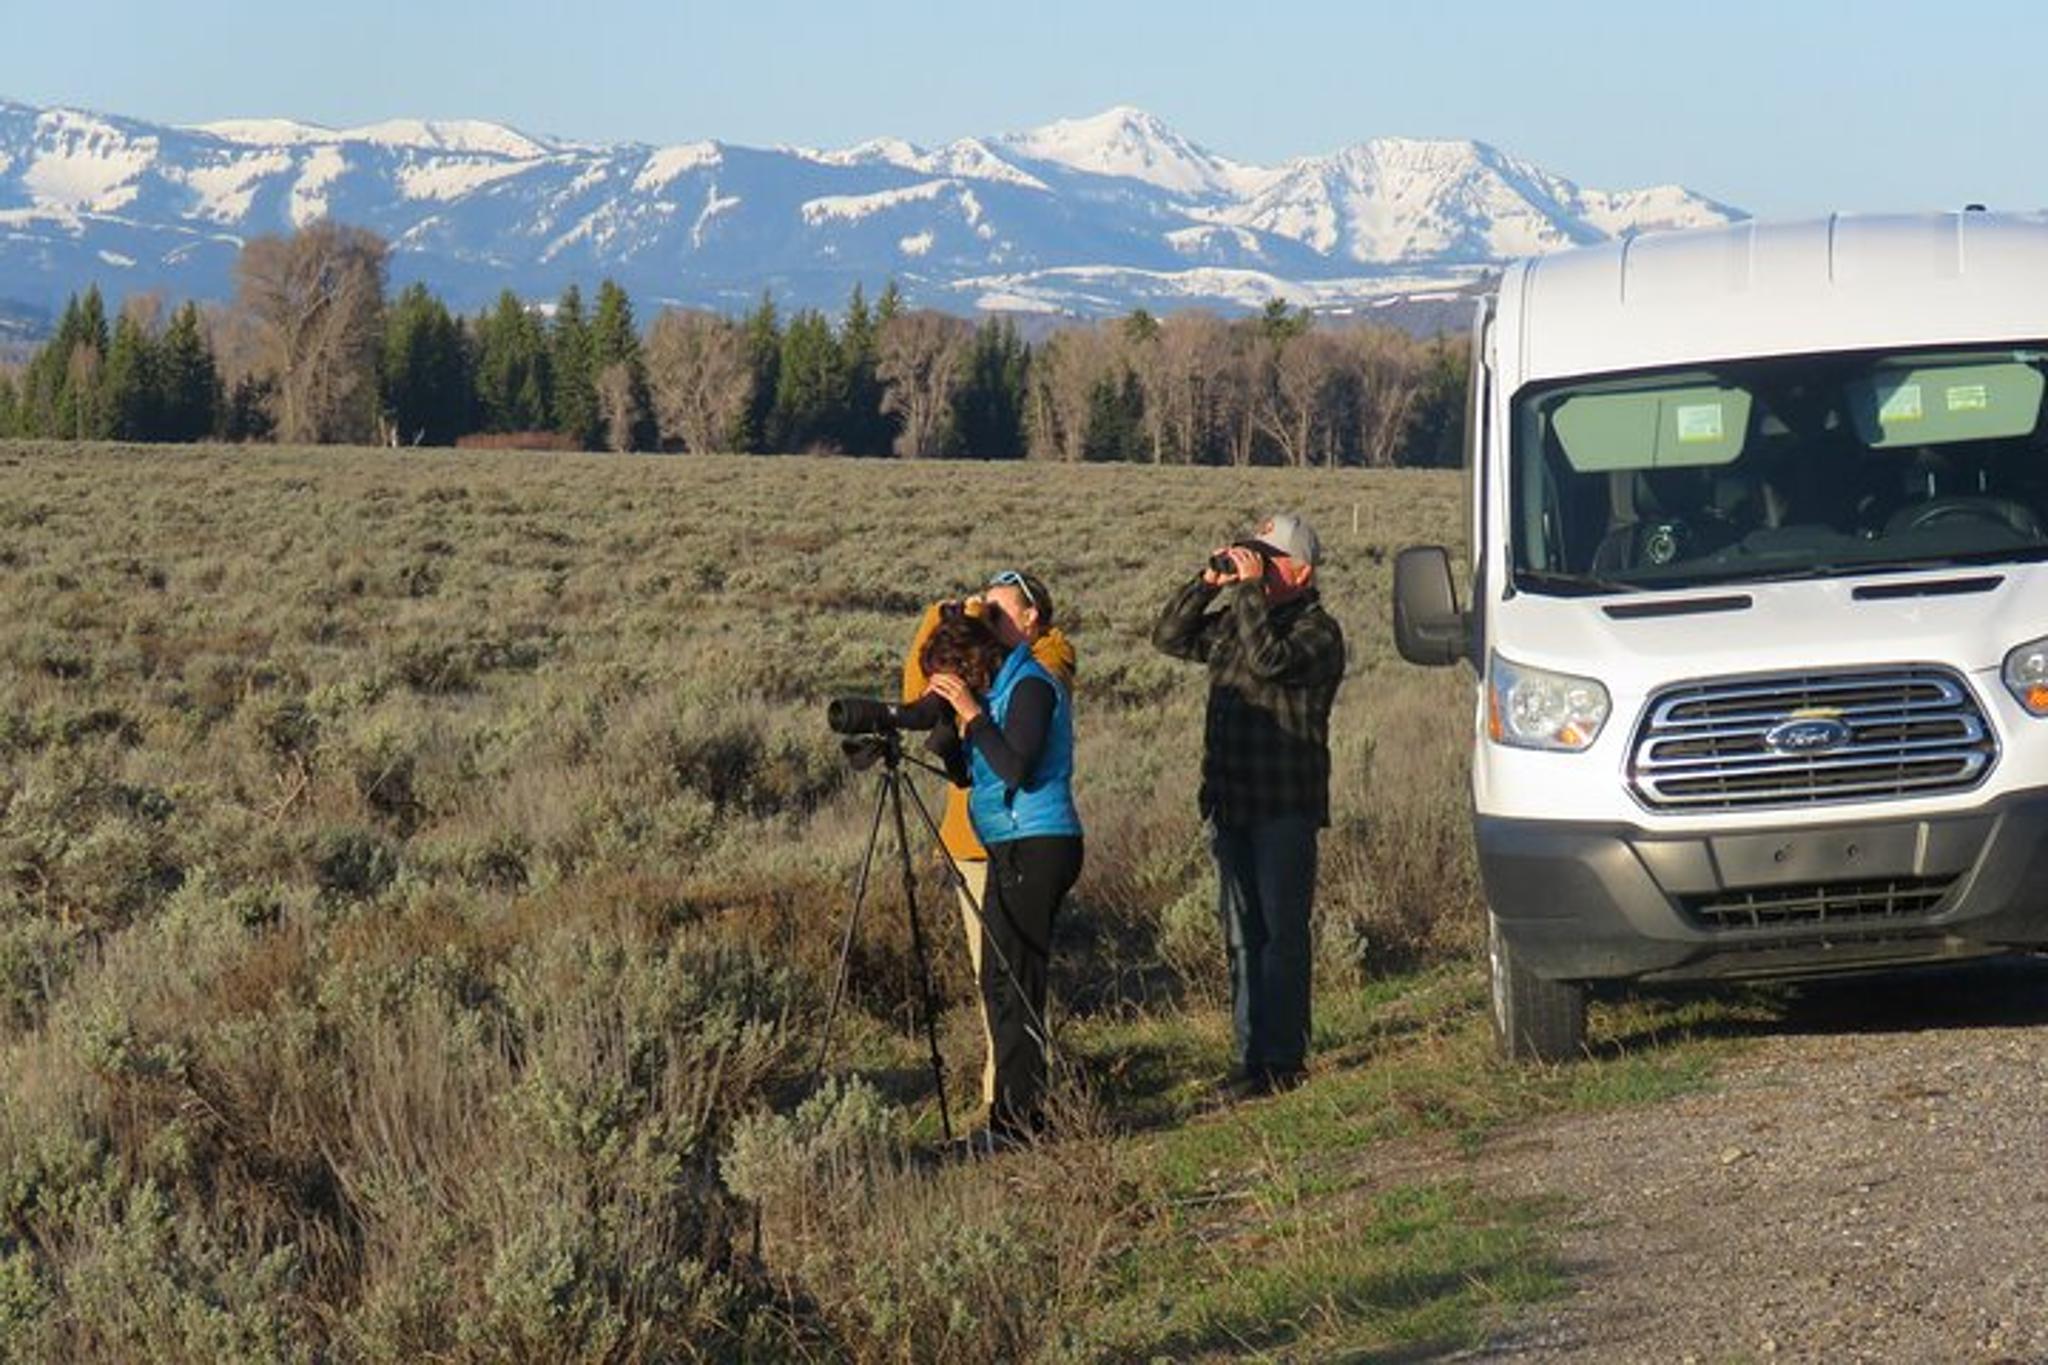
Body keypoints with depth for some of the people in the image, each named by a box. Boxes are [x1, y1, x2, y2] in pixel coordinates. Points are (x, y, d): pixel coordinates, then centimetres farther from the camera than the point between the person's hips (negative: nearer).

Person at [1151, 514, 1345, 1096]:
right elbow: (1169, 636, 16)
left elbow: (1272, 660, -23)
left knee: (1282, 936, -6)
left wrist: (1251, 590, -17)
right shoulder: (1235, 621, 16)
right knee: (1241, 936, 9)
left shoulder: (1317, 631, -7)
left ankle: (1283, 1059, -4)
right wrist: (1208, 583, 4)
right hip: (1230, 804, 8)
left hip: (1285, 808, -8)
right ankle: (1251, 1055, 13)